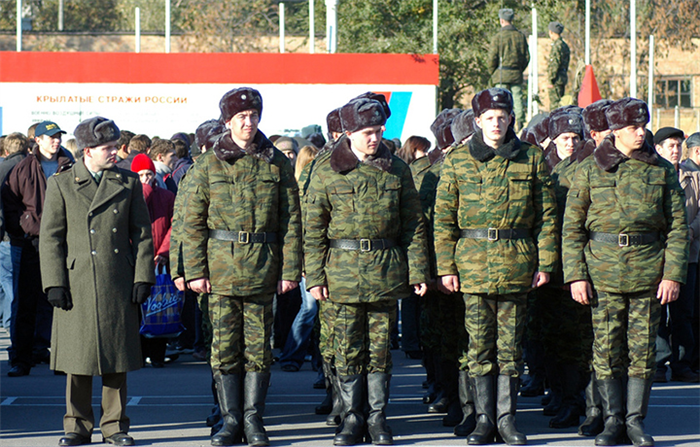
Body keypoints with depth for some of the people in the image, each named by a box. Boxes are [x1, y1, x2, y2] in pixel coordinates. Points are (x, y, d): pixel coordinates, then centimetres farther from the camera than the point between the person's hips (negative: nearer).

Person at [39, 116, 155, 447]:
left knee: (116, 358, 4)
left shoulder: (129, 183, 8)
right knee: (78, 357, 2)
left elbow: (142, 233, 8)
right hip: (77, 283, -1)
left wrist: (143, 277, 0)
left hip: (118, 283, 1)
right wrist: (55, 283, -6)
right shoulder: (61, 185, 3)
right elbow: (51, 238, 2)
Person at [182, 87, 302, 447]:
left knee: (258, 345, 2)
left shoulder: (277, 163, 6)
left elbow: (291, 221, 6)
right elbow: (192, 222, 3)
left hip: (262, 267, 0)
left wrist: (290, 269, 0)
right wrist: (195, 270, -4)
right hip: (221, 266, 0)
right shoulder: (207, 165, 4)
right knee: (224, 345, 1)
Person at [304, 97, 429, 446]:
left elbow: (413, 224, 9)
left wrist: (417, 271, 3)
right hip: (343, 269, -1)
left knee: (380, 347, 3)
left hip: (386, 269, 1)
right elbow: (313, 227, 2)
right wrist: (314, 276, -4)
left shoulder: (397, 169, 7)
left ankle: (378, 417, 11)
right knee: (348, 348, 1)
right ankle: (351, 417, 10)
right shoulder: (327, 170, 1)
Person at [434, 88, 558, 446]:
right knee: (479, 343, 1)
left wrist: (544, 263, 1)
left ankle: (507, 418, 9)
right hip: (473, 261, 0)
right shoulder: (458, 160, 5)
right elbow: (444, 217, 6)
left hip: (516, 263, 0)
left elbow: (547, 215, 8)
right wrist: (446, 266, -1)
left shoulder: (531, 159, 6)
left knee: (511, 343, 3)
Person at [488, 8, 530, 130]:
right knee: (517, 97, 6)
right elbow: (527, 56, 10)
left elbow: (492, 57, -7)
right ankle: (520, 122, 4)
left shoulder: (499, 36, -8)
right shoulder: (521, 36, 7)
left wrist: (492, 72, 6)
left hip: (502, 74, -4)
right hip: (517, 74, 4)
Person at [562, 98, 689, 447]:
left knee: (642, 348, 2)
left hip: (649, 272, 0)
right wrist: (575, 276, -4)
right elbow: (572, 227, 4)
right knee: (606, 349, 0)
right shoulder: (589, 170, 4)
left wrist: (673, 274, -4)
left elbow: (678, 226, 6)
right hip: (604, 271, 0)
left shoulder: (662, 171, 6)